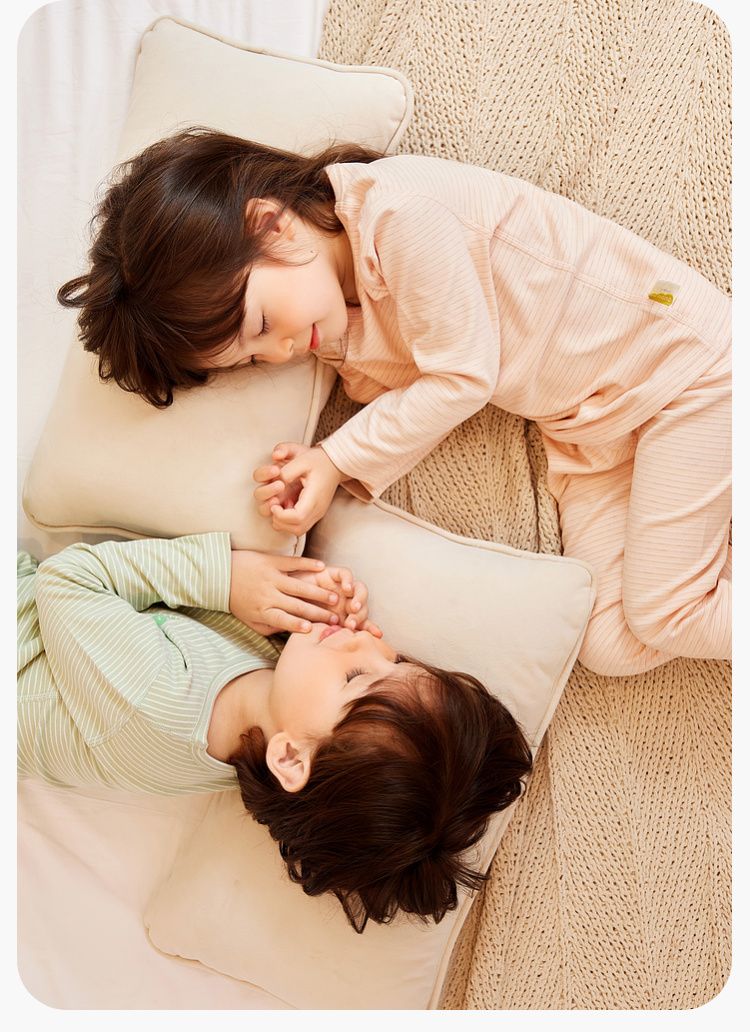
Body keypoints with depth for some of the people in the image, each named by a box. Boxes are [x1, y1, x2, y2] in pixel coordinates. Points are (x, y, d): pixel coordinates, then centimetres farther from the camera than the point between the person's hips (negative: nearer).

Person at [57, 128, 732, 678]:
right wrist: (320, 471, -22)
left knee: (659, 615, -12)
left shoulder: (400, 212, -27)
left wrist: (341, 459, -17)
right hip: (579, 423, 7)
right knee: (610, 648, -2)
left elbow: (463, 375, -23)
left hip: (681, 354, -7)